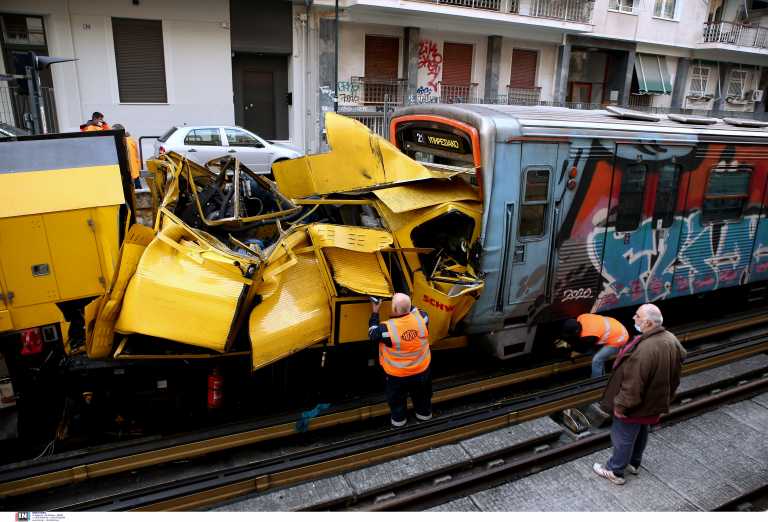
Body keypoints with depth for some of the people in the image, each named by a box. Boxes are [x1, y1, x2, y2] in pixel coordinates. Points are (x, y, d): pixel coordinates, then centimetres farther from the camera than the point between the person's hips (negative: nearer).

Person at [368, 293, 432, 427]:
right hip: (422, 370, 3)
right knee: (422, 395, 31)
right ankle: (424, 413, 53)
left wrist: (375, 312, -4)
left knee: (397, 398, 27)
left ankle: (398, 419, 46)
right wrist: (406, 304, 5)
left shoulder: (387, 328, -33)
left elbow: (373, 334, -10)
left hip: (397, 375, -3)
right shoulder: (420, 318, -23)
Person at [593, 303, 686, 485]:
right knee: (641, 432, 28)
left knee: (623, 437, 12)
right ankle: (634, 463, 49)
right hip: (655, 403, 9)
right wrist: (667, 397, 19)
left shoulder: (644, 350, -40)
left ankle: (615, 472, 31)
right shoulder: (671, 339, -9)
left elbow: (633, 386, -33)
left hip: (637, 406, -9)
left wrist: (620, 406, -17)